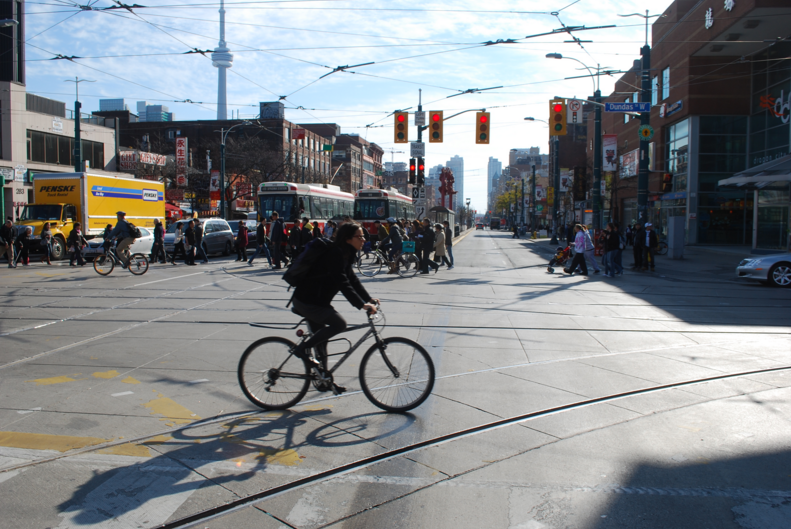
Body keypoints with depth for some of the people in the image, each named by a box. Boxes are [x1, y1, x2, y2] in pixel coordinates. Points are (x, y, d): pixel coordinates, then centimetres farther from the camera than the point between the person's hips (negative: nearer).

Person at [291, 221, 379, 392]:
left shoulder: (345, 254, 8)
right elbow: (343, 283, -31)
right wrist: (362, 305, -34)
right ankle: (302, 348, -9)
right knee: (339, 323, -21)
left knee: (321, 339, 16)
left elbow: (352, 279, 12)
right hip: (307, 301, -10)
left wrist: (369, 298, 3)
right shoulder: (335, 253, -23)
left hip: (317, 300, 10)